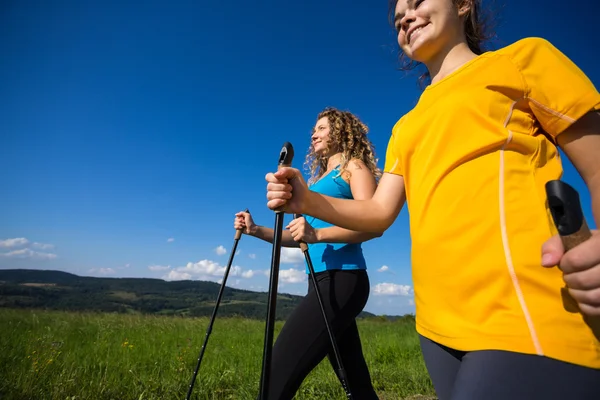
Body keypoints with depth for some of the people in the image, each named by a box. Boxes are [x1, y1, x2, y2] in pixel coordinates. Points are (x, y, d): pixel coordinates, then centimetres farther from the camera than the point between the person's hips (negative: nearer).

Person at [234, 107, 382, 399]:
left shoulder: (354, 166, 1)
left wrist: (318, 234, -26)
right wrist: (257, 230, 9)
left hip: (342, 279, -9)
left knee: (280, 370, -16)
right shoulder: (320, 178, 24)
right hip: (322, 281, 9)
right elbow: (301, 236, 21)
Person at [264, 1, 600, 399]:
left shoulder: (524, 58, 5)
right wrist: (308, 201, -6)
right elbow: (380, 213, 11)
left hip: (524, 317, -6)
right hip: (440, 321, 6)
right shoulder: (406, 127, 20)